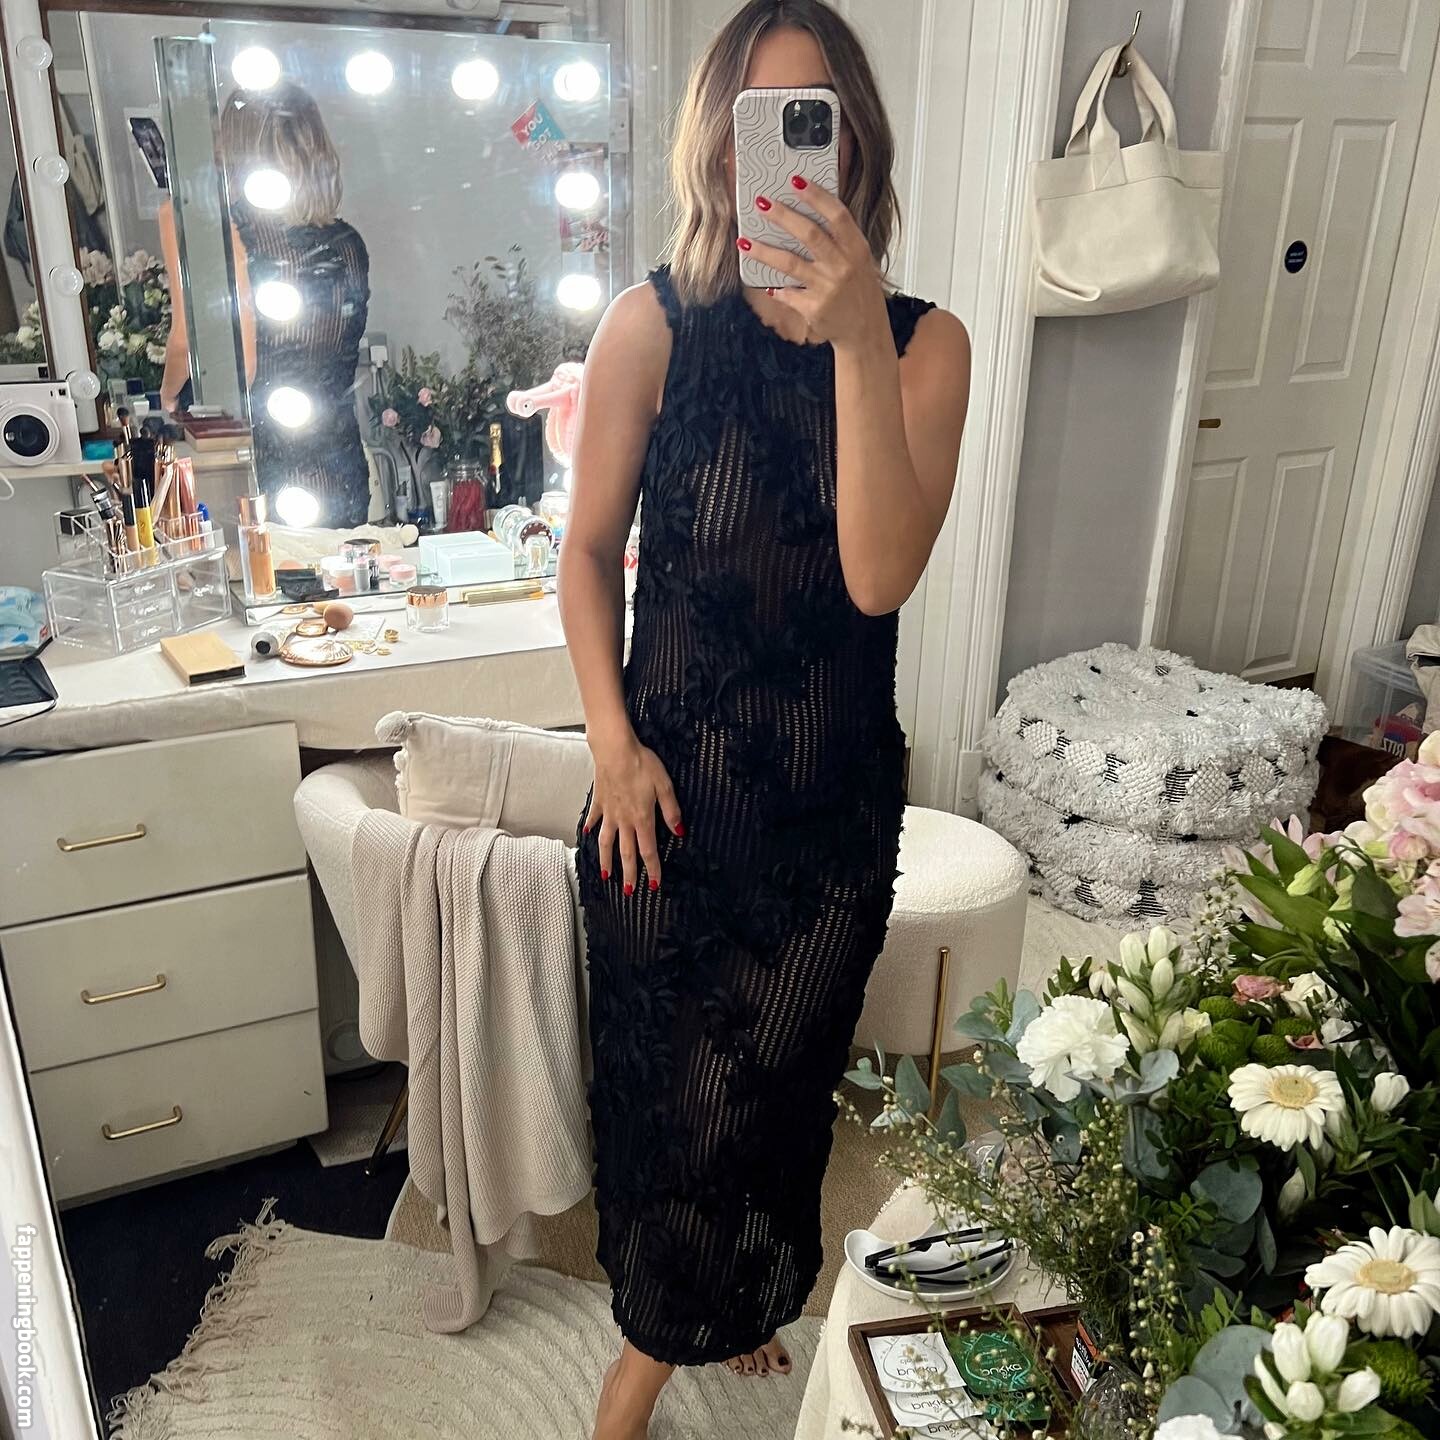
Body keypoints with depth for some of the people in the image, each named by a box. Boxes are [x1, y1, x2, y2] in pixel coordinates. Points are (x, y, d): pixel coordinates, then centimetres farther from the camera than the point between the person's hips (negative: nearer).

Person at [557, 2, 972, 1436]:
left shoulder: (925, 340, -8)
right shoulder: (655, 325, -10)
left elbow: (879, 575, -22)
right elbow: (589, 549, -2)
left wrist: (858, 338, -31)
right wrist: (613, 743, -10)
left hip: (835, 798, 1)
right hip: (671, 783, -1)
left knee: (768, 1079, 17)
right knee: (664, 1074, 14)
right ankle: (708, 1309, 47)